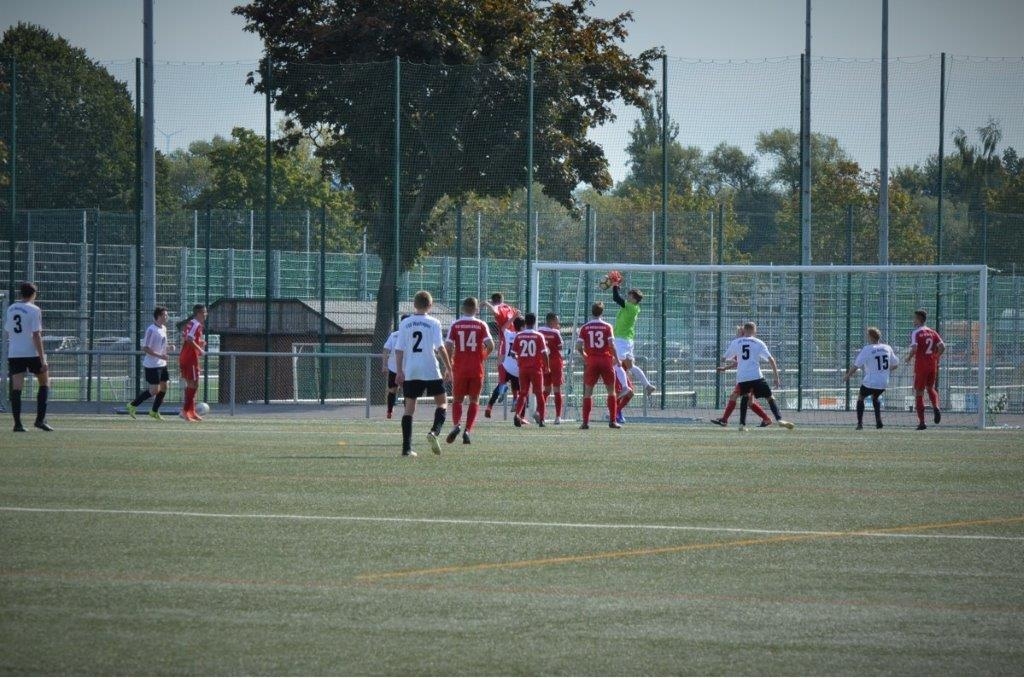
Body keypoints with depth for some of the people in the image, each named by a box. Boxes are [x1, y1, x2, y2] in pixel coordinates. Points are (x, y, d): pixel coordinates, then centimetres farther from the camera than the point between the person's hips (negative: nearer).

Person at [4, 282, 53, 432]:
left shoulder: (11, 309, 10)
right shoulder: (34, 310, -8)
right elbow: (36, 336, -13)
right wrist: (43, 361, -13)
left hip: (14, 353, 4)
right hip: (32, 352, -4)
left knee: (16, 388, 1)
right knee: (44, 383, 11)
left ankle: (17, 423, -6)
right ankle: (40, 419, 3)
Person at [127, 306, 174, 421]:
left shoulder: (163, 328, 10)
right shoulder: (151, 330, -18)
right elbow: (145, 348, -20)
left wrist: (169, 348, 1)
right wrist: (160, 355, -24)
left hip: (162, 364, 9)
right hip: (152, 365, -9)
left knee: (164, 387, 8)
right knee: (155, 390, -8)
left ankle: (154, 411, 20)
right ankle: (132, 405, 3)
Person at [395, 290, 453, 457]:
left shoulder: (404, 324, 6)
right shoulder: (433, 323, -3)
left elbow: (399, 349, 4)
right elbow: (440, 348, -9)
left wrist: (399, 371, 9)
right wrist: (448, 368, -3)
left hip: (410, 372, 3)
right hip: (431, 371, -3)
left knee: (409, 407, 7)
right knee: (442, 402, 10)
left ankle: (406, 448, 0)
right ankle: (434, 432, -15)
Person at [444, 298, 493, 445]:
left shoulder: (455, 325, 0)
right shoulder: (481, 325, -1)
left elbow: (448, 347, -6)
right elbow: (490, 345, -11)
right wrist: (484, 356, 10)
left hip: (459, 369, 0)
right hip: (477, 369, 0)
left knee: (457, 399, 12)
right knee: (474, 401, 10)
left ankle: (456, 425, -13)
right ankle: (467, 431, -3)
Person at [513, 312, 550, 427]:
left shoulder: (519, 336, -1)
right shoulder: (538, 336, -7)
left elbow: (513, 352, 2)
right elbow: (544, 353, -10)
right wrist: (547, 367, 2)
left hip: (523, 369, 2)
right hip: (536, 368, -2)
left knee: (523, 393, 9)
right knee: (539, 393, 8)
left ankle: (518, 414, -11)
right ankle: (541, 418, 1)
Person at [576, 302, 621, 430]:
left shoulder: (585, 328, 1)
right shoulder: (607, 327, -3)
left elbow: (578, 346, -4)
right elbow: (611, 344, -9)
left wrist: (584, 356, 14)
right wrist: (616, 358, 4)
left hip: (591, 361, 1)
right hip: (606, 360, -1)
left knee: (588, 392, 7)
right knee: (611, 391, 10)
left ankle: (585, 422, -1)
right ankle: (612, 421, 6)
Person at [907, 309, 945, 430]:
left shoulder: (916, 333, -8)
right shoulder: (932, 332, 7)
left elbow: (914, 348, -21)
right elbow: (942, 347, -1)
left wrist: (909, 358, -3)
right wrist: (936, 357, 13)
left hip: (920, 365, -5)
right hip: (932, 364, 5)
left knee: (919, 393, 4)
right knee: (930, 388, 24)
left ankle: (921, 422, 1)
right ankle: (936, 407, -6)